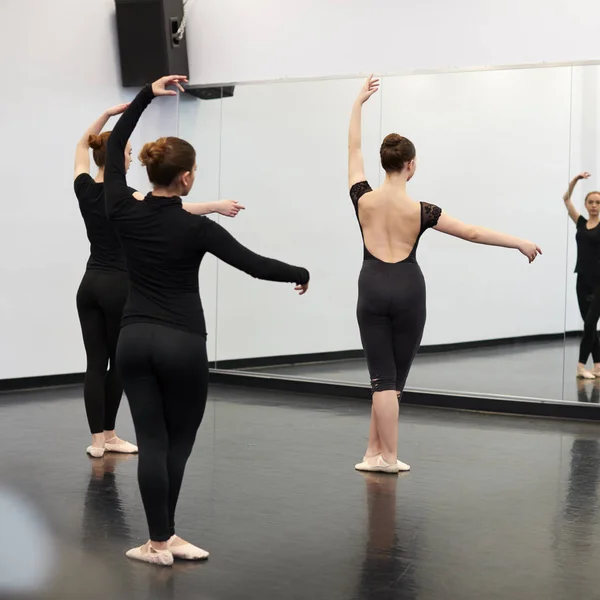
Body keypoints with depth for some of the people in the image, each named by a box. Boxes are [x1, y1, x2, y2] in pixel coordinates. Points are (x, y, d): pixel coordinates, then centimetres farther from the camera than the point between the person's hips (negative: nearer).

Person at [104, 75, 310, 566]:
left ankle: (159, 540, 8)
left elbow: (114, 148, 13)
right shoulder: (195, 228, -13)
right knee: (177, 442, 10)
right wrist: (301, 274, 10)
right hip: (181, 343, -4)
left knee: (151, 441, 6)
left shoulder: (124, 213, -1)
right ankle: (164, 537, 13)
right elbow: (256, 265, -8)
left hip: (134, 339, 4)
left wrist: (147, 94, 13)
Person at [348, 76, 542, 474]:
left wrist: (359, 103, 14)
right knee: (395, 377, 8)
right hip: (407, 289, -2)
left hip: (373, 288, 2)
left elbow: (354, 149, 6)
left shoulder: (363, 200, -5)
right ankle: (381, 454, 9)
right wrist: (520, 243, 3)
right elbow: (472, 233, -6)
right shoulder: (420, 211, -9)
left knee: (383, 376, 4)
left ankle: (383, 455, 4)